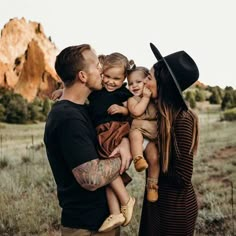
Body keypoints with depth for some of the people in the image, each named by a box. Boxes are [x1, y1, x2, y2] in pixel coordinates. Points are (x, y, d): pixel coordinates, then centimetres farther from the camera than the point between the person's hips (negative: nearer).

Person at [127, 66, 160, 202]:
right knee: (135, 134, -37)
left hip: (152, 135, 3)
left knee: (154, 158, -10)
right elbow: (136, 111, -15)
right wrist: (146, 96, -11)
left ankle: (152, 185, 4)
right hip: (138, 130, -2)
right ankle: (138, 159, -41)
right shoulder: (132, 99, 3)